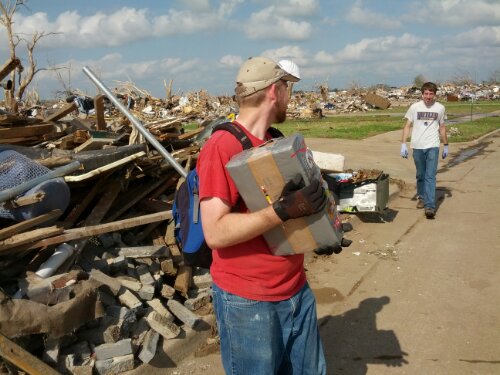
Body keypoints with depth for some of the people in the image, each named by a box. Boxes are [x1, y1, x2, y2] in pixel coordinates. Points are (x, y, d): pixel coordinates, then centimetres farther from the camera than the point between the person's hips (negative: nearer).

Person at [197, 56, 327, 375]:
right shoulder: (222, 147, -18)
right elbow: (215, 232, -24)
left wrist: (317, 216, 3)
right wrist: (283, 210, -30)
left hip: (296, 290, 8)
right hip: (248, 301, -8)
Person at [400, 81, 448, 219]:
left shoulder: (440, 108, 3)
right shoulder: (414, 107, 0)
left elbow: (442, 127, 13)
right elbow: (407, 126, 3)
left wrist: (446, 146, 14)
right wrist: (403, 144, -5)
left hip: (432, 147, -1)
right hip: (417, 147, 1)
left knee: (430, 176, -10)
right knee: (420, 175, 13)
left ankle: (430, 206, -13)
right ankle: (421, 197, 33)